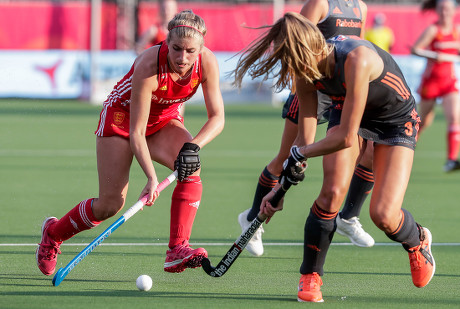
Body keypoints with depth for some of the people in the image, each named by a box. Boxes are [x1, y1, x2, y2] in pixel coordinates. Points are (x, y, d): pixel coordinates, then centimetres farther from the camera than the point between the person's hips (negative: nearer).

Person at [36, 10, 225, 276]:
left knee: (191, 168, -28)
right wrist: (151, 177, -43)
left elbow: (217, 117, -16)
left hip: (166, 120, 4)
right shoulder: (149, 65, -36)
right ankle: (53, 232, 23)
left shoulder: (207, 62, -24)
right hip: (122, 116, -4)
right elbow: (136, 132, -33)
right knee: (111, 204, -6)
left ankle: (178, 250, -29)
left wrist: (193, 146, -35)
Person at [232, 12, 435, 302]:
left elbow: (346, 137, -34)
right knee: (332, 191, -19)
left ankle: (418, 241, 21)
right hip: (348, 114, 5)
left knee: (384, 215, -15)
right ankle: (310, 277, -3)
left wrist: (300, 153, -21)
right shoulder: (306, 71, -18)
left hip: (397, 120, -5)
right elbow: (306, 136, -7)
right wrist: (282, 186, -8)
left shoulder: (355, 60, -40)